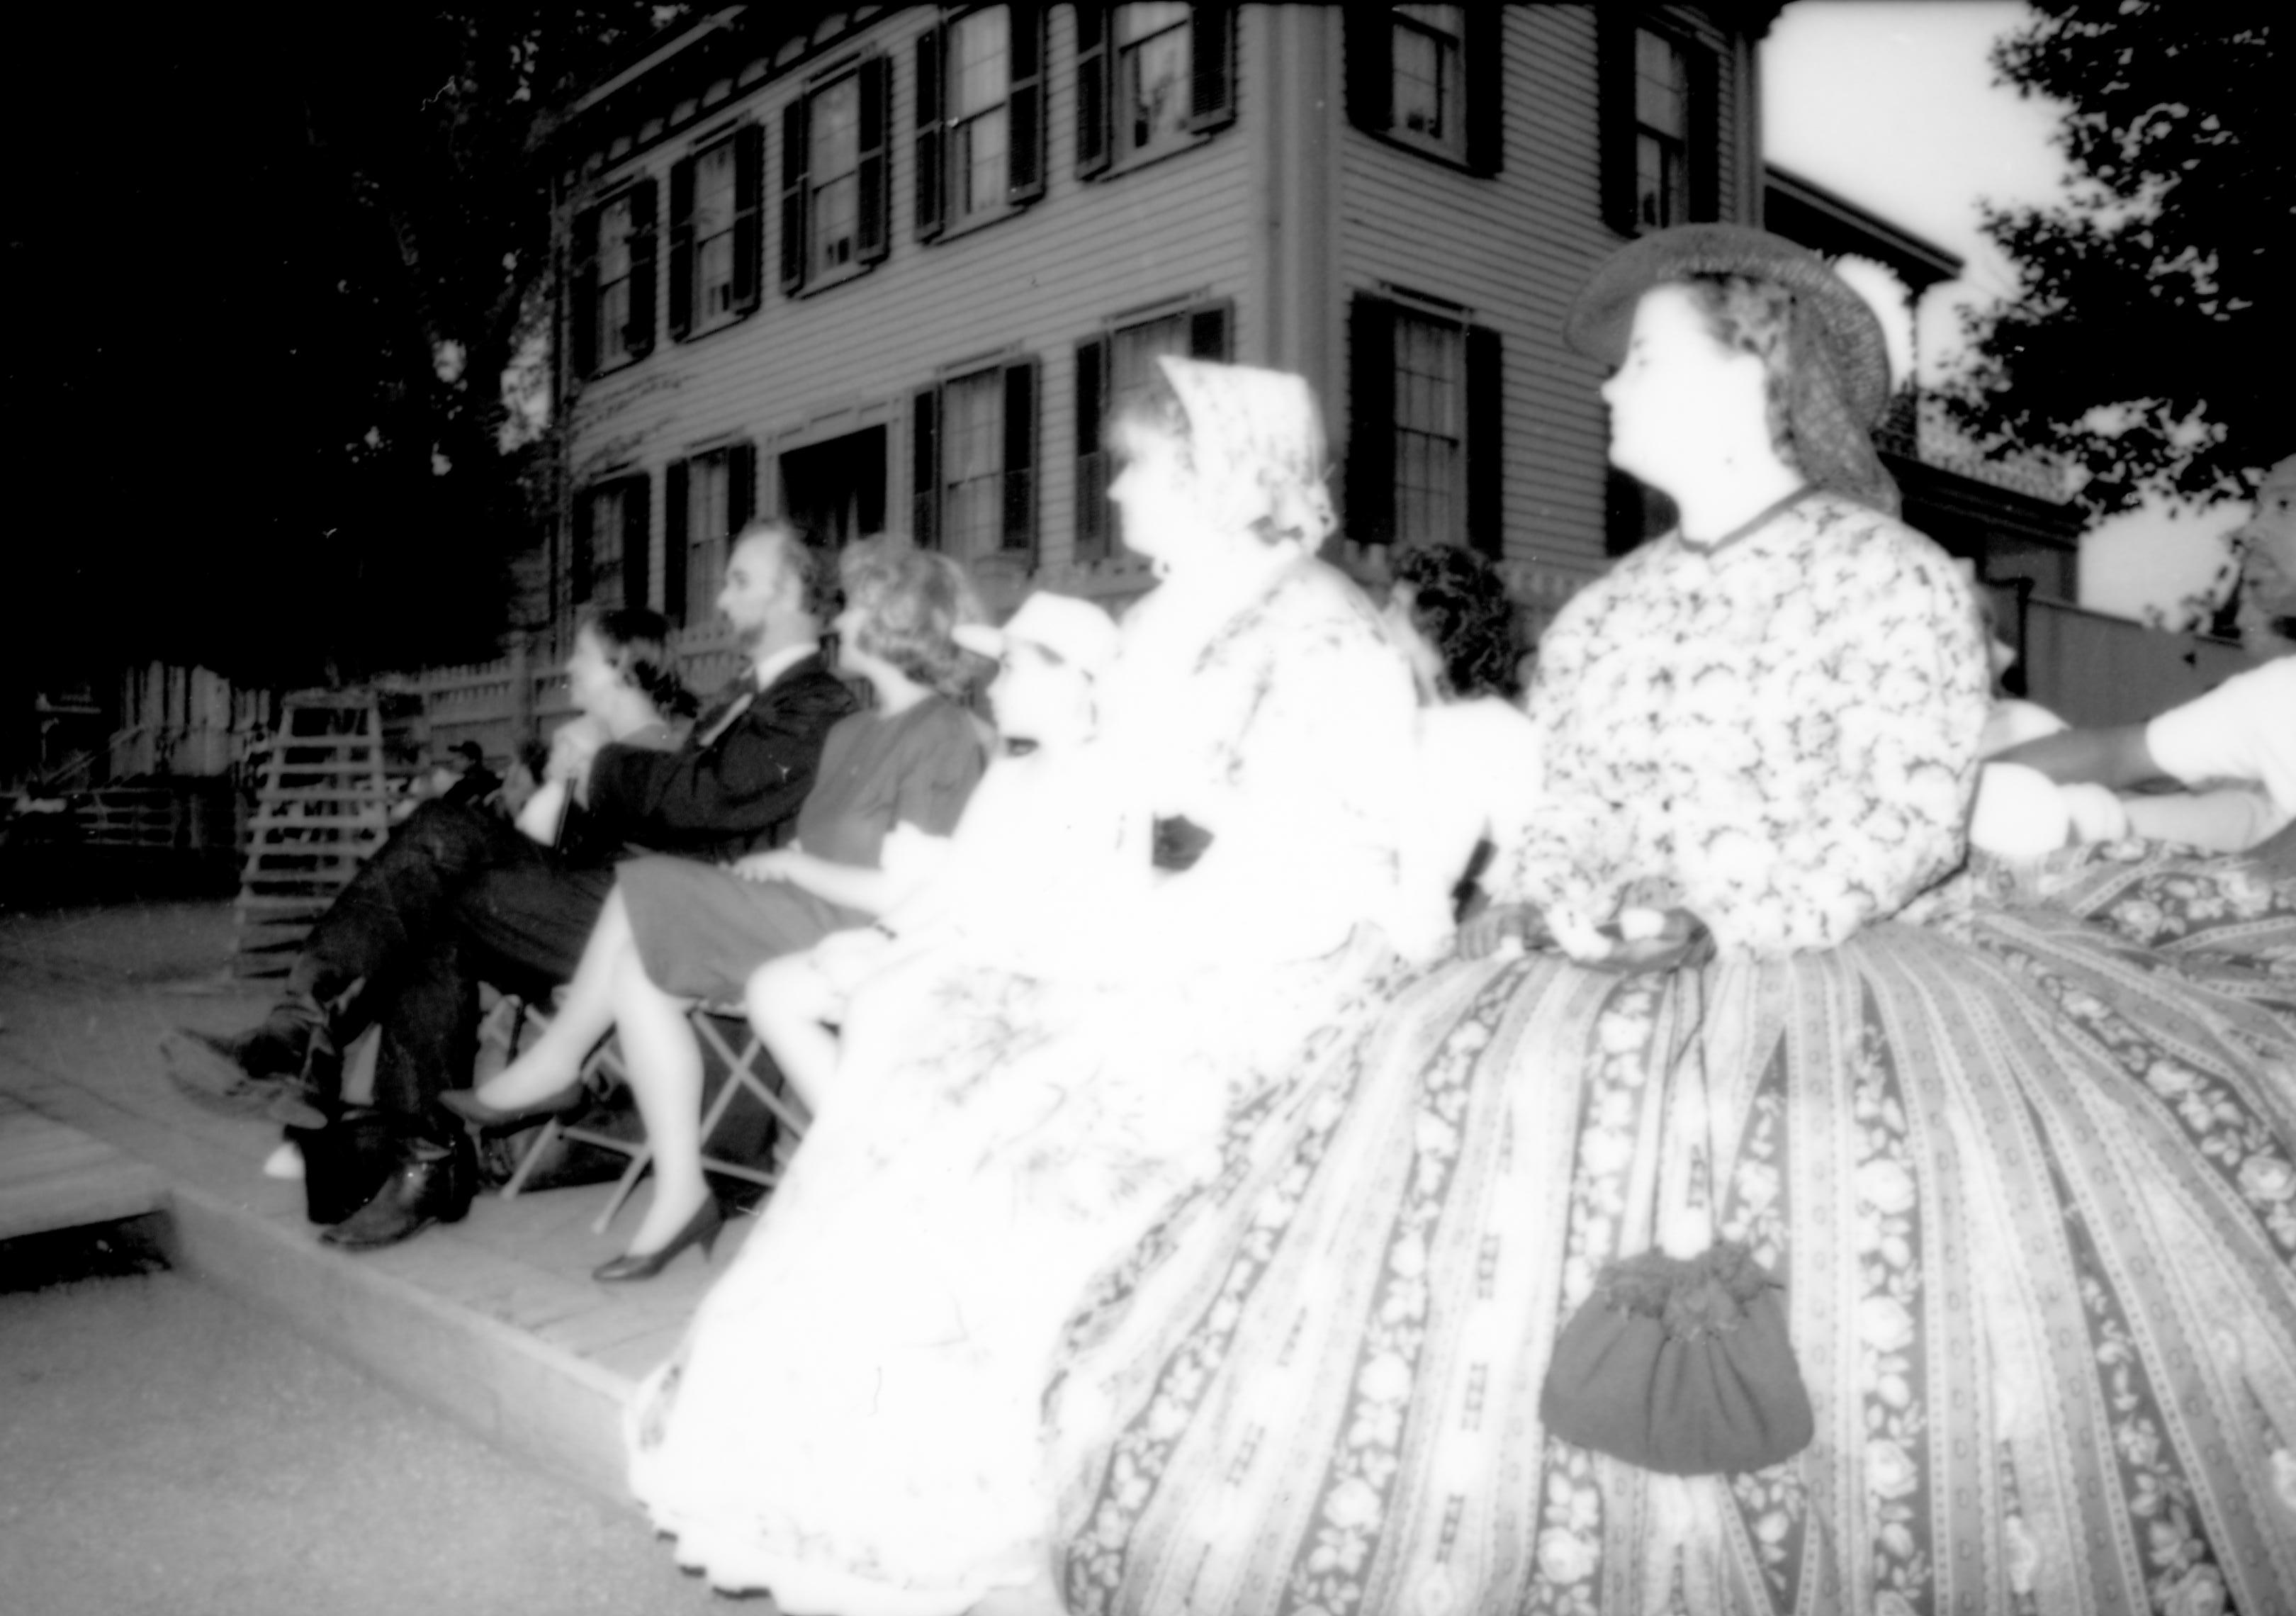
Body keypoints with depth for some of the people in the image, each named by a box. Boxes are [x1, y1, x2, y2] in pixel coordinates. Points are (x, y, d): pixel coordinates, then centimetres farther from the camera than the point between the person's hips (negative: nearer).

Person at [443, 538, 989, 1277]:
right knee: (641, 977, -10)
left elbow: (903, 896, -17)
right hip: (794, 924, 8)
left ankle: (555, 1063, 9)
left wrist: (790, 865, -8)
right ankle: (679, 1196, -7)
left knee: (645, 894, -12)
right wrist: (761, 870, -3)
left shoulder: (942, 735, -11)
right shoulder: (850, 735, 19)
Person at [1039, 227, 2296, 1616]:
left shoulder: (1894, 574, 2)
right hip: (1611, 1001, 4)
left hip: (1851, 987, -4)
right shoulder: (1603, 614, 16)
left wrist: (1716, 923, -15)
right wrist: (1577, 908, -8)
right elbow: (1547, 824, 12)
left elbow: (1903, 821, -7)